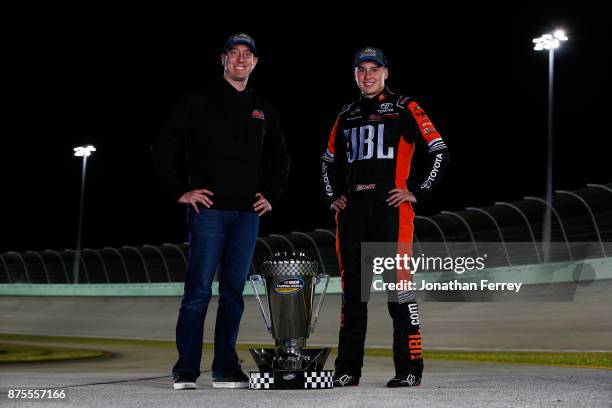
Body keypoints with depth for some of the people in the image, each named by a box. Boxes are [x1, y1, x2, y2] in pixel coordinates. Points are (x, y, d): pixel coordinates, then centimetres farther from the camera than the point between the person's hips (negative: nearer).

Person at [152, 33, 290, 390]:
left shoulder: (263, 109, 15)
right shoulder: (200, 102, 2)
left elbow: (280, 157, 27)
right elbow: (165, 147, 0)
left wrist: (271, 195, 15)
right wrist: (181, 190, -5)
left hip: (247, 213, 4)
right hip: (209, 209, -4)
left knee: (234, 291, 6)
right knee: (199, 289, -6)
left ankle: (226, 368, 13)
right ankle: (186, 370, 0)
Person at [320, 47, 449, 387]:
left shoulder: (404, 109, 4)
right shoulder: (347, 116, 19)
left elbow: (440, 152, 0)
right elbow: (329, 162, 31)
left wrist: (419, 194, -6)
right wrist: (333, 197, 17)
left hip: (392, 208, -5)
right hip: (352, 211, 5)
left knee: (399, 287, -8)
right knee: (352, 291, 6)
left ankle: (410, 369, -2)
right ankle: (348, 370, 11)